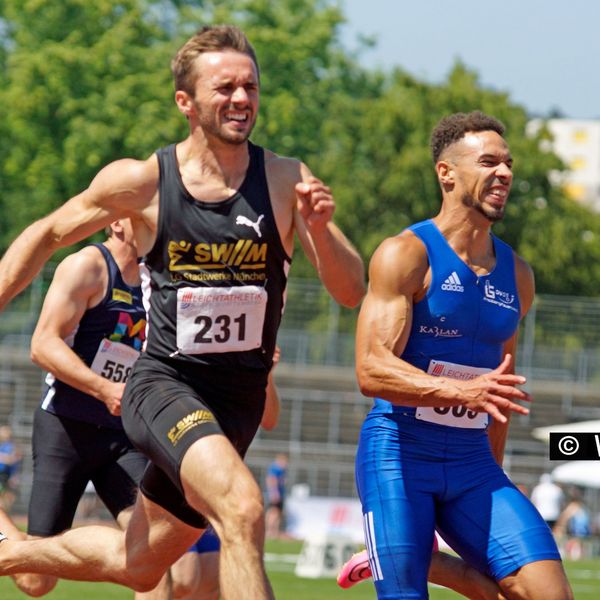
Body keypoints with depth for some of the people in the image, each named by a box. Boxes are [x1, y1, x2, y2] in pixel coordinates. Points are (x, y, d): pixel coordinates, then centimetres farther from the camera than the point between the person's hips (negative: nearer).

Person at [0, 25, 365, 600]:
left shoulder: (288, 182, -5)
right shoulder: (141, 182, -8)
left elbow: (351, 293, -8)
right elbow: (47, 234, 8)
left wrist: (319, 228, -26)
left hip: (238, 400, 4)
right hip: (164, 384, -4)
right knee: (242, 507, -32)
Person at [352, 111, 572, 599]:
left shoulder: (516, 275, 11)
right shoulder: (406, 255, -9)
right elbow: (371, 369, -20)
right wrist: (461, 392, -34)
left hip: (472, 464, 5)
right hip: (399, 454, -5)